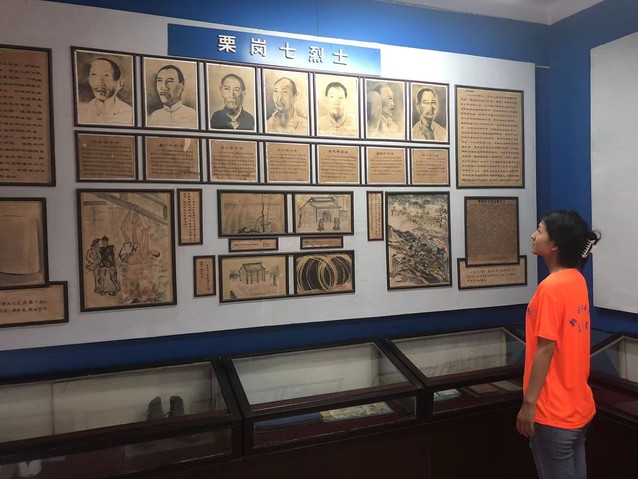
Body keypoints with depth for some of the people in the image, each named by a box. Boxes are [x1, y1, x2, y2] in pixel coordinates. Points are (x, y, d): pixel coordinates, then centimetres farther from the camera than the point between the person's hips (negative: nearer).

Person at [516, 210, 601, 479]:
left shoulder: (551, 287, -22)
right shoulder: (577, 280, 5)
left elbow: (545, 349, -22)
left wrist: (528, 403, -16)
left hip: (553, 410, -8)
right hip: (578, 405, 9)